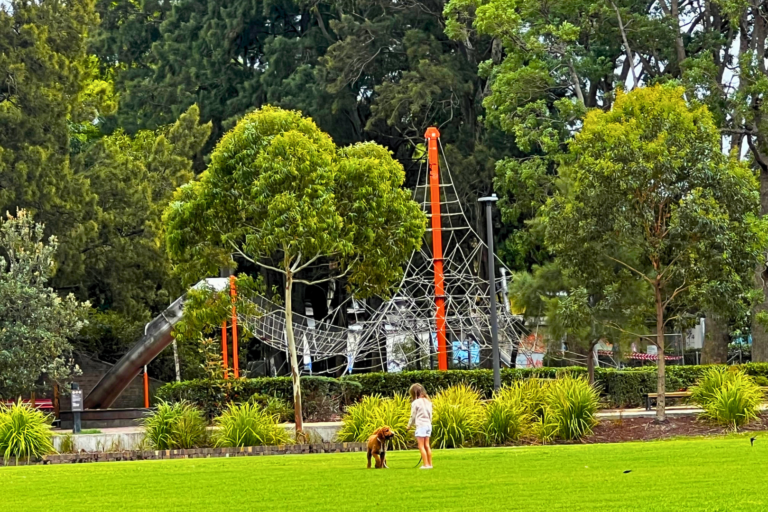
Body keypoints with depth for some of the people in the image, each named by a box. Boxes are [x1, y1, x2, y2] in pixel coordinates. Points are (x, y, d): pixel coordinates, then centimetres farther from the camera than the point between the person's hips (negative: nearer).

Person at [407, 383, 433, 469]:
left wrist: (409, 426, 11)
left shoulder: (415, 403, -9)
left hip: (420, 425, -7)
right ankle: (430, 463, 12)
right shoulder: (428, 402, 9)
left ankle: (425, 464, -9)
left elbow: (413, 416, -3)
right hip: (428, 425, 7)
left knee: (421, 446, -4)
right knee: (427, 445, 12)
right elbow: (430, 415, 13)